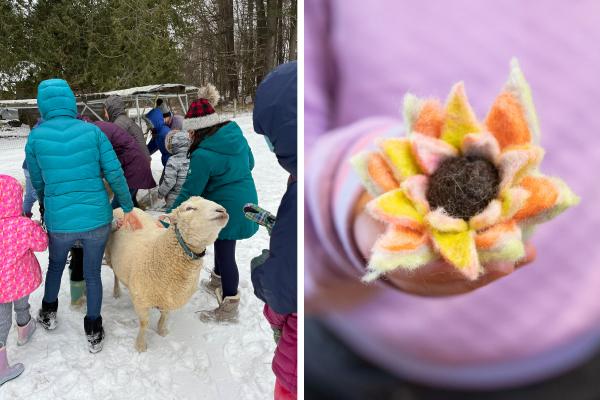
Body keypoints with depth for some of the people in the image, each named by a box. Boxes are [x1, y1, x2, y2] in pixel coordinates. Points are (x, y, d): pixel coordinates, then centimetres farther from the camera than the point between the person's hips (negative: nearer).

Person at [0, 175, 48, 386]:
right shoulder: (24, 226, -27)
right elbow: (42, 243, -13)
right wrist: (35, 227, 2)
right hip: (19, 282, -3)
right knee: (21, 307, 26)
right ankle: (24, 332, 55)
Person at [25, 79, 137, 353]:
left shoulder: (36, 137, -5)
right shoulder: (92, 131, -6)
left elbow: (37, 182, 7)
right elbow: (114, 174, -9)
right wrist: (128, 209, 1)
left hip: (59, 222, 0)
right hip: (97, 219, 0)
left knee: (55, 264, 29)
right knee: (92, 274, 16)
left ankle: (48, 314, 48)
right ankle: (93, 333, 28)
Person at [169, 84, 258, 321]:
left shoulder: (203, 154, -23)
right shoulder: (237, 135, -2)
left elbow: (190, 191, -19)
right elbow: (249, 163, 13)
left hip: (227, 210, -8)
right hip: (246, 201, 8)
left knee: (225, 251, 5)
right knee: (223, 244, 27)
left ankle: (229, 306, 19)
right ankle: (219, 280, 50)